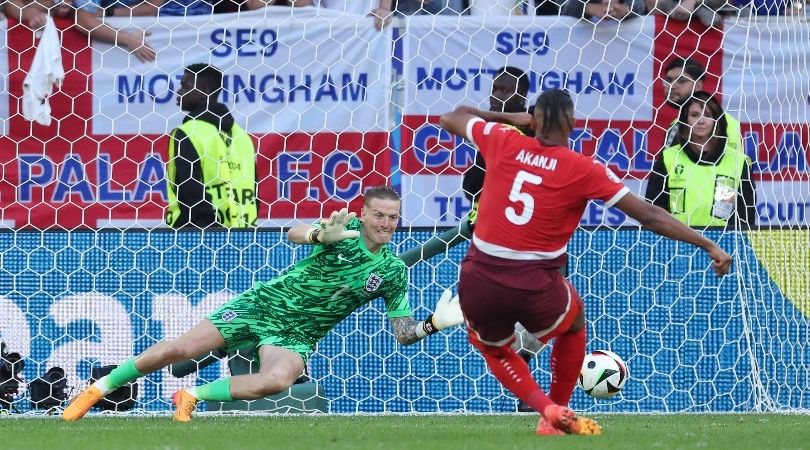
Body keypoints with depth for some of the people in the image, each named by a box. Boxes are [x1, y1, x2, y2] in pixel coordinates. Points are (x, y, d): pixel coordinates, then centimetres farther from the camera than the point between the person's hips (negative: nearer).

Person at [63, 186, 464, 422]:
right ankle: (99, 388, 13)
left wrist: (435, 323, -18)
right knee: (178, 350, -6)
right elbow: (293, 234, -28)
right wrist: (321, 235, -49)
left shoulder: (393, 271, -2)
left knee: (278, 380, -33)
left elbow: (404, 333, 2)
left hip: (295, 335, 1)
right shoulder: (346, 228, -10)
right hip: (263, 304, -1)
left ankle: (194, 396, -13)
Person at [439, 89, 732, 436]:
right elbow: (649, 216, -3)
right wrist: (709, 246, 3)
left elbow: (451, 119, 21)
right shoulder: (583, 170, -5)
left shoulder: (503, 143, 1)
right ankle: (557, 415, 36)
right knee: (574, 321, 35)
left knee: (493, 348, 34)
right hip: (535, 289, -1)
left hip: (478, 282, 1)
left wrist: (507, 118, 32)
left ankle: (547, 408, 10)